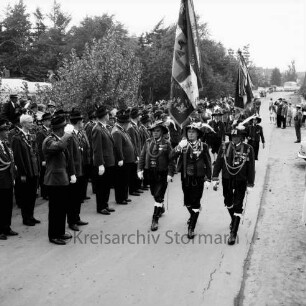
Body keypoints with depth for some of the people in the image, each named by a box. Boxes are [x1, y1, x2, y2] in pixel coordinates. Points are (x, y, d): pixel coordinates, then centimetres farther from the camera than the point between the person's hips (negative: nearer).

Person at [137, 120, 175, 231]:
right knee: (154, 194, 20)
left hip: (162, 175, -4)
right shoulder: (148, 143, 3)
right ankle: (161, 208, 48)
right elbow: (142, 157, 4)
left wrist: (170, 174, -18)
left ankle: (155, 220, -1)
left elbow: (171, 160, -10)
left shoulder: (166, 144, -8)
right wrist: (140, 170, -5)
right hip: (151, 174, 5)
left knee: (158, 196, -6)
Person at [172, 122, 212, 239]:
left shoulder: (203, 146, -5)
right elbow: (172, 156, -11)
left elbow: (208, 164, -2)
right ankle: (193, 216, 46)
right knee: (187, 202, 17)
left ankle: (191, 228, 5)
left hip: (198, 179, -3)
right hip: (185, 178, 3)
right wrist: (179, 148, -29)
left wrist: (208, 179, -6)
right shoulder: (183, 144, 1)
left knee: (195, 203, -2)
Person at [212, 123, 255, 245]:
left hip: (241, 182, -3)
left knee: (237, 206, -2)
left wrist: (250, 184, -4)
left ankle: (233, 233, 4)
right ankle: (233, 220, 47)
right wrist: (215, 179, -2)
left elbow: (251, 168, -5)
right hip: (226, 180, 3)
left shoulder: (248, 149, -10)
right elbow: (218, 163, 1)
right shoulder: (224, 147, -5)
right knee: (228, 203, 19)